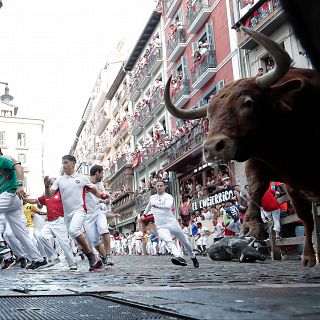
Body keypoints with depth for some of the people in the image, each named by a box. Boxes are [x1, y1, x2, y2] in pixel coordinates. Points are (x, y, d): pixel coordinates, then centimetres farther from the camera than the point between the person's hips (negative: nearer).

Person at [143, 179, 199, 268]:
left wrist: (158, 206, -41)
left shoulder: (168, 196, -4)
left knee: (185, 241, 6)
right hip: (161, 226, 3)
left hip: (172, 223, -3)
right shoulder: (152, 198, 15)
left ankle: (193, 257, 30)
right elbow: (148, 207, 38)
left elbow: (168, 206, -26)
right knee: (167, 240, -28)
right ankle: (178, 257, -46)